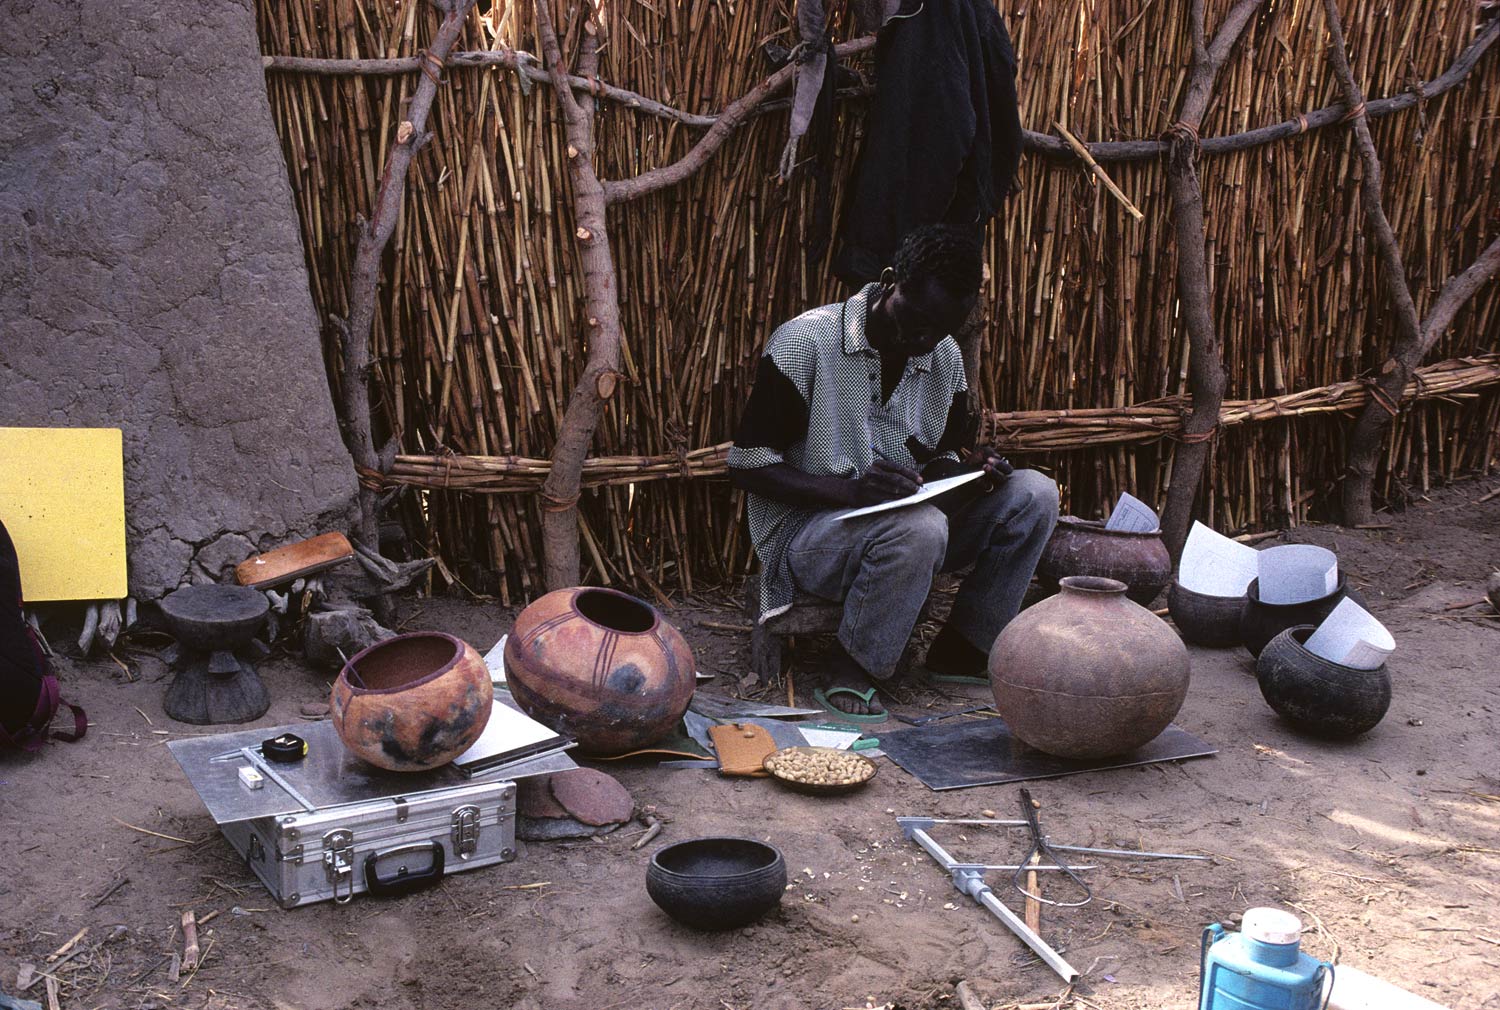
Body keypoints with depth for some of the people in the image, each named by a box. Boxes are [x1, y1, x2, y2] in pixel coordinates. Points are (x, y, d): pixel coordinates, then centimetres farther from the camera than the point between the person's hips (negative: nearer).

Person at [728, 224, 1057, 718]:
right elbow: (746, 464, -14)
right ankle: (852, 672, -15)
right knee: (919, 527, -37)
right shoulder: (805, 341, -14)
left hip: (906, 530, 7)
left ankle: (959, 651, -2)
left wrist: (968, 471, -10)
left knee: (1033, 493, -10)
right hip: (806, 535, -6)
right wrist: (849, 490, -28)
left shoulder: (946, 358, 6)